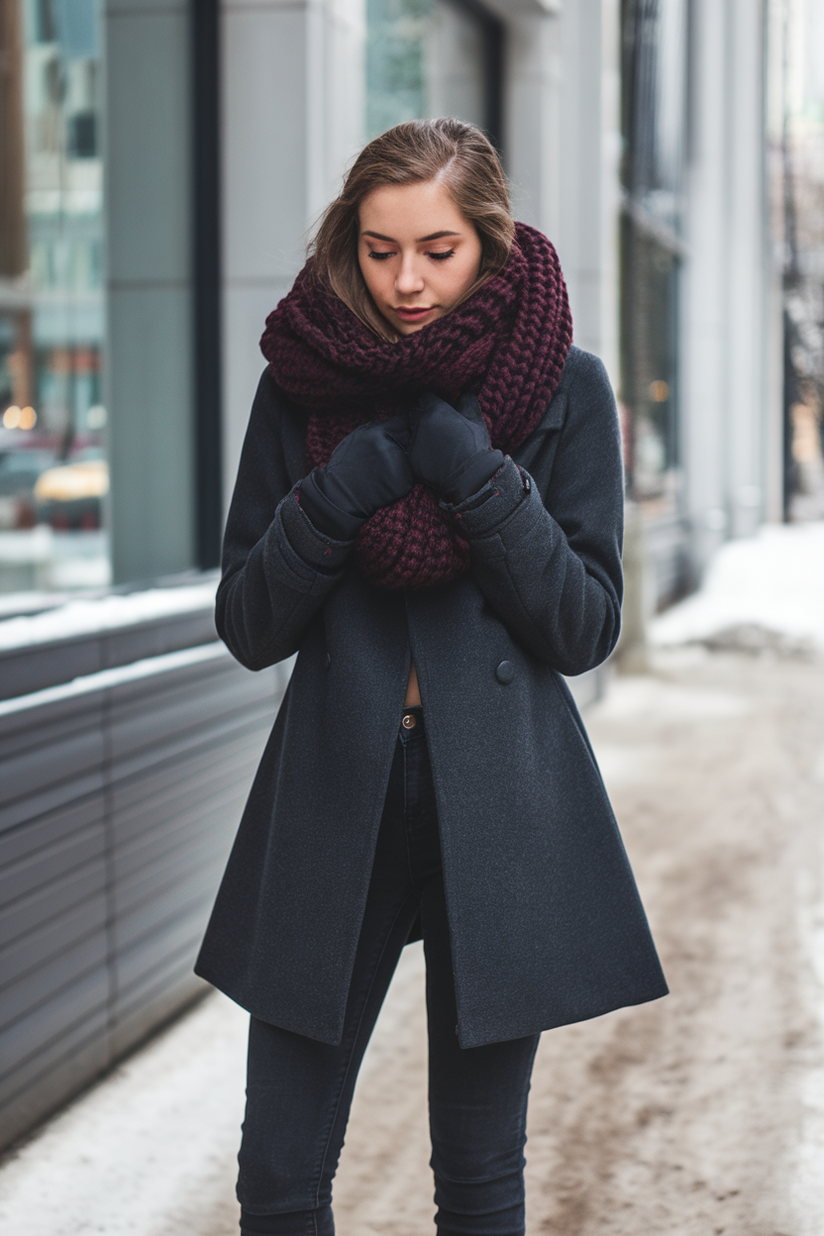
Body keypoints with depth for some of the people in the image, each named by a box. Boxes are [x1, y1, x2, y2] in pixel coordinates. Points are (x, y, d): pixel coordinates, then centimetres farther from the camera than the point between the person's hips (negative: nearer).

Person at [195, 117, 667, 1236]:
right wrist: (341, 493, -15)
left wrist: (476, 475, -17)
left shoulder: (564, 387, -2)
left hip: (498, 804, -1)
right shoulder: (300, 384, 2)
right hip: (334, 795, 1)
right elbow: (247, 627, 2)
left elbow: (586, 627, -5)